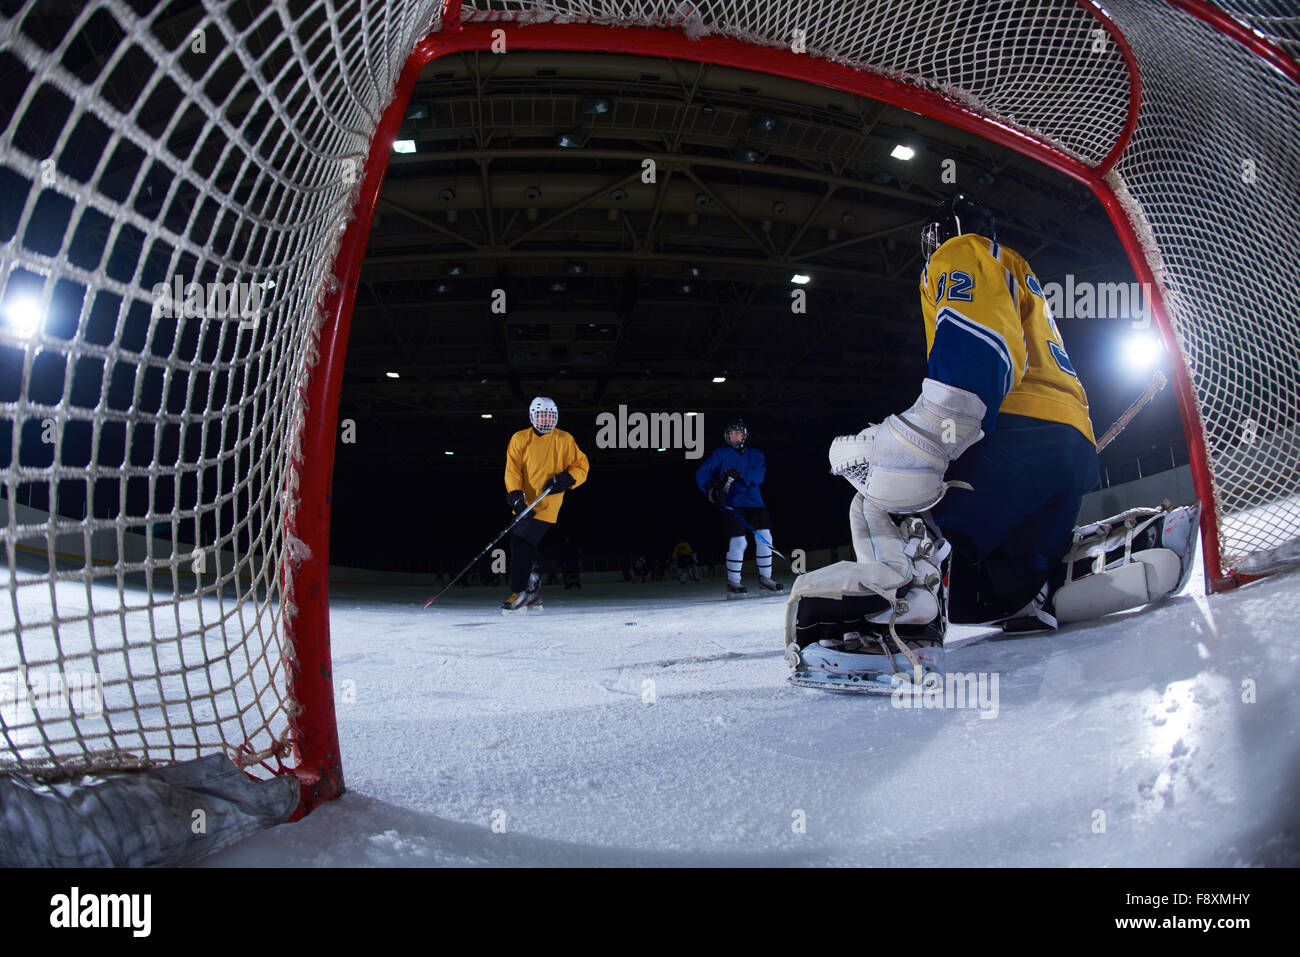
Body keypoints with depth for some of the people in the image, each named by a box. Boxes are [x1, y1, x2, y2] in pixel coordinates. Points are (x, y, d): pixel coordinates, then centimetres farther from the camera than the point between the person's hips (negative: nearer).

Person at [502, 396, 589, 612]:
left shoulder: (565, 440, 5)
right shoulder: (520, 439, 7)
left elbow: (581, 466, 9)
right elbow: (512, 469, -1)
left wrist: (566, 479, -11)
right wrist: (516, 495, -16)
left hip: (547, 503, -4)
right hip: (524, 504, 4)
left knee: (521, 544, -14)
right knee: (527, 548, 10)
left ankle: (519, 593, -8)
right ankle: (534, 593, 22)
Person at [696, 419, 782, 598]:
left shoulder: (755, 455, 15)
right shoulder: (720, 454, 10)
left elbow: (759, 475, -5)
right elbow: (701, 473, 2)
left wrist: (739, 475, -22)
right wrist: (711, 487, -18)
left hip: (754, 501, 3)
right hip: (732, 503, -3)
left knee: (765, 537, -7)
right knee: (738, 541, -15)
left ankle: (765, 578, 10)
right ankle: (733, 583, -2)